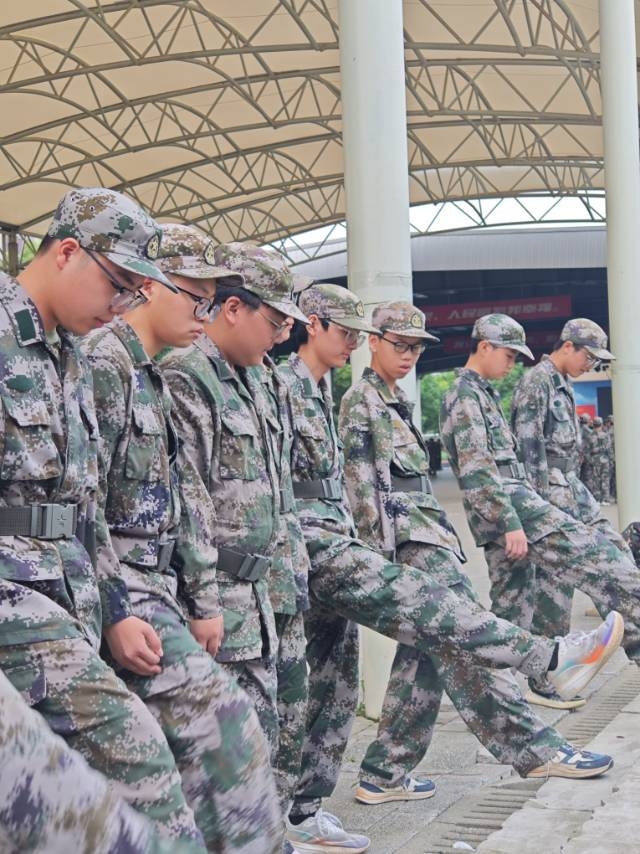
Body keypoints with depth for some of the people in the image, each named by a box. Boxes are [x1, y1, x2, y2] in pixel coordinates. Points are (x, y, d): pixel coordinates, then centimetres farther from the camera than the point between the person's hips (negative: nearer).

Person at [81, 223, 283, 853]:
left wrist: (202, 601, 15)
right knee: (219, 720, -15)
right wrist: (115, 613, -20)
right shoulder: (101, 362, -11)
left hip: (155, 583, 9)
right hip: (115, 588, -9)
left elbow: (187, 495, 18)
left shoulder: (155, 378, 18)